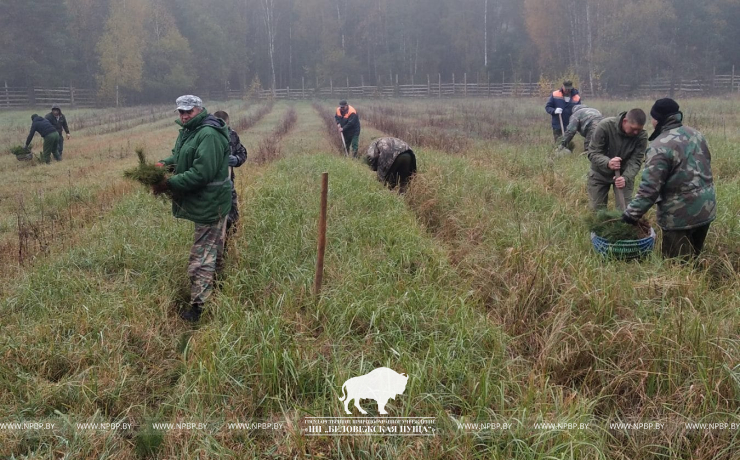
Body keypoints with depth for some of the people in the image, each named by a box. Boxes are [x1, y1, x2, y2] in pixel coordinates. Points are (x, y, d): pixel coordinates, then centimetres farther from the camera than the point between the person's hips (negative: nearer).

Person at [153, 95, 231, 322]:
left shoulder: (209, 135, -22)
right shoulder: (189, 131, 11)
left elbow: (201, 173, -28)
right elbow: (179, 155, 21)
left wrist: (169, 184, -24)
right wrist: (165, 163, -3)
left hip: (209, 203, -10)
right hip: (203, 201, 10)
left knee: (202, 256, -8)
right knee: (212, 251, 25)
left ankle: (199, 307, -5)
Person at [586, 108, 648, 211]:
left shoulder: (641, 136, -23)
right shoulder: (605, 126, -28)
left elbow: (635, 161, -22)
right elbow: (593, 153, -26)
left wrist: (625, 178, -43)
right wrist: (607, 163, -46)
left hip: (624, 174, 1)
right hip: (600, 173, -1)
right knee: (598, 209, 7)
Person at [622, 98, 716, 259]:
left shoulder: (661, 146, -19)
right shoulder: (696, 134, 8)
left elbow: (649, 187, -22)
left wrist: (631, 214, -15)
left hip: (680, 214, -8)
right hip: (706, 207, 8)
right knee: (693, 258, 21)